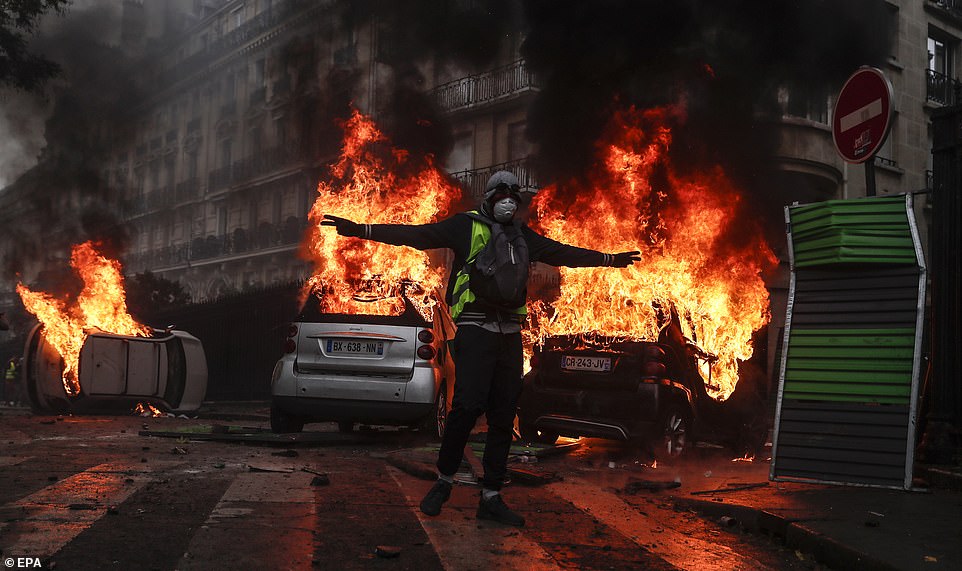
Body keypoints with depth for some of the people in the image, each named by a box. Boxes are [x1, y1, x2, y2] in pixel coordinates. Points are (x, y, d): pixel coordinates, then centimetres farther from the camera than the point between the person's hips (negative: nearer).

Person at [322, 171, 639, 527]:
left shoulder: (523, 237, 19)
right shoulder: (467, 226, 2)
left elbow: (564, 254, 31)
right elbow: (416, 235, -7)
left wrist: (610, 259, 37)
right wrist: (360, 230, -18)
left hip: (509, 333, 6)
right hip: (475, 328, -6)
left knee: (503, 417, 4)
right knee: (468, 405, -18)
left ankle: (491, 497, 11)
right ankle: (444, 480, 3)